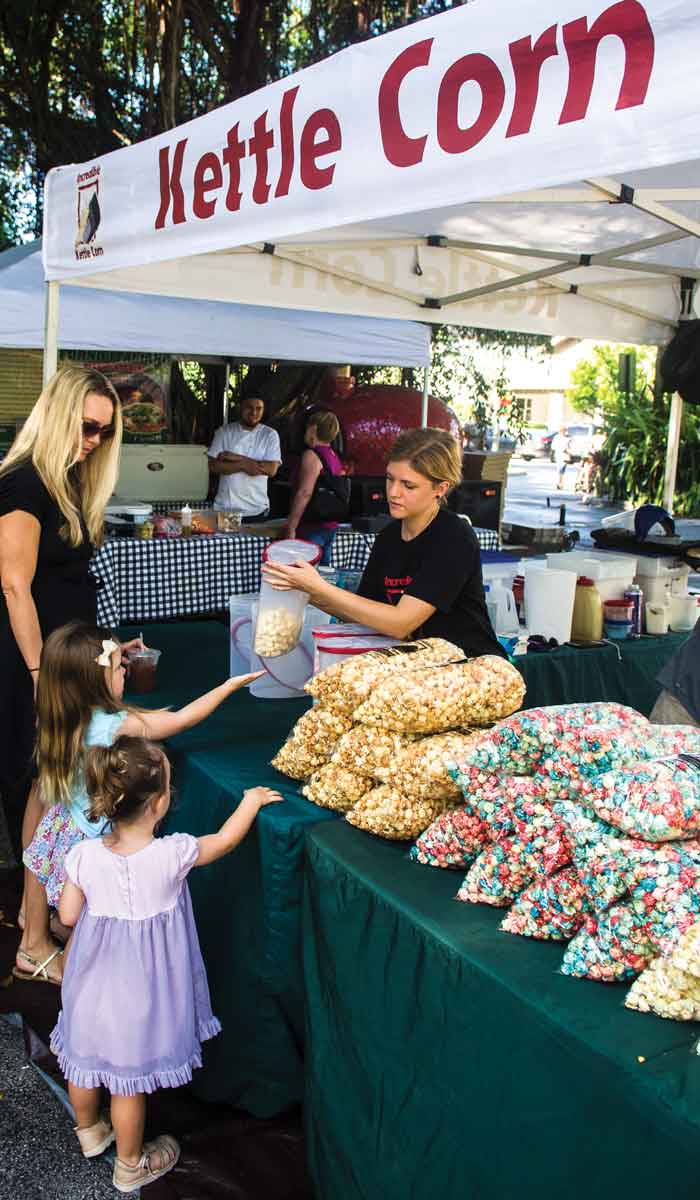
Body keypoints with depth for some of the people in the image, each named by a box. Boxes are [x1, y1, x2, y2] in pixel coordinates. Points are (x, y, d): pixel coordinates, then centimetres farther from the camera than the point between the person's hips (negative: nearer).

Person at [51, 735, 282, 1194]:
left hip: (94, 983, 4)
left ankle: (89, 1131, 53)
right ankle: (131, 1165, 37)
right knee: (129, 1081, 15)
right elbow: (226, 839, -8)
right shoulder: (173, 855, -26)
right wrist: (252, 800, 8)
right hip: (138, 992, -4)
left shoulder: (85, 855, -19)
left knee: (86, 1057, 27)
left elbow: (69, 915, -5)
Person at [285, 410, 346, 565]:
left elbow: (305, 493, -21)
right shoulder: (334, 457, 14)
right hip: (331, 525, 9)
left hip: (312, 527, -9)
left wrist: (291, 527, -20)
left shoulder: (311, 455, -12)